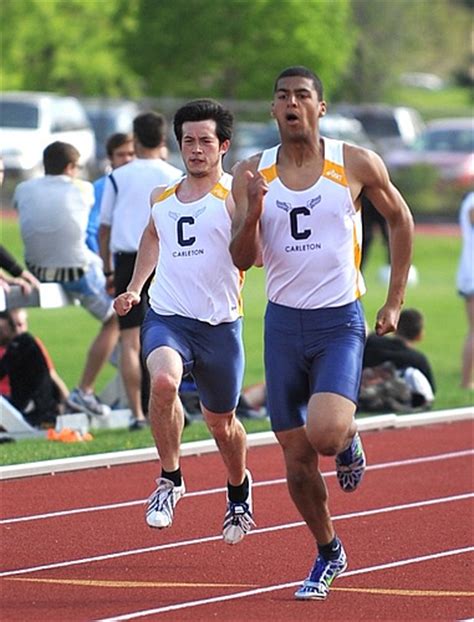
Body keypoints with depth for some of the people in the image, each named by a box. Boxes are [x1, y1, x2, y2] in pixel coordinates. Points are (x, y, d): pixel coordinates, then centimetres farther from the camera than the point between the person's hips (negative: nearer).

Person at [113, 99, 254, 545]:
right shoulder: (162, 198, 11)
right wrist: (134, 288, 25)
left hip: (219, 324, -2)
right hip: (166, 317, 2)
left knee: (220, 423, 12)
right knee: (163, 380, -30)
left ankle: (239, 491, 44)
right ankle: (170, 479, -12)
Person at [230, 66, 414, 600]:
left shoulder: (356, 165, -5)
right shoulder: (252, 174, 0)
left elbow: (399, 219, 10)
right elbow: (244, 258, -2)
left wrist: (395, 301, 8)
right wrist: (253, 209, -21)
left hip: (340, 321, -3)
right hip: (284, 321, 3)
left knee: (326, 432, -25)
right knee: (295, 454, 6)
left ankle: (349, 441, 13)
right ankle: (328, 554, 26)